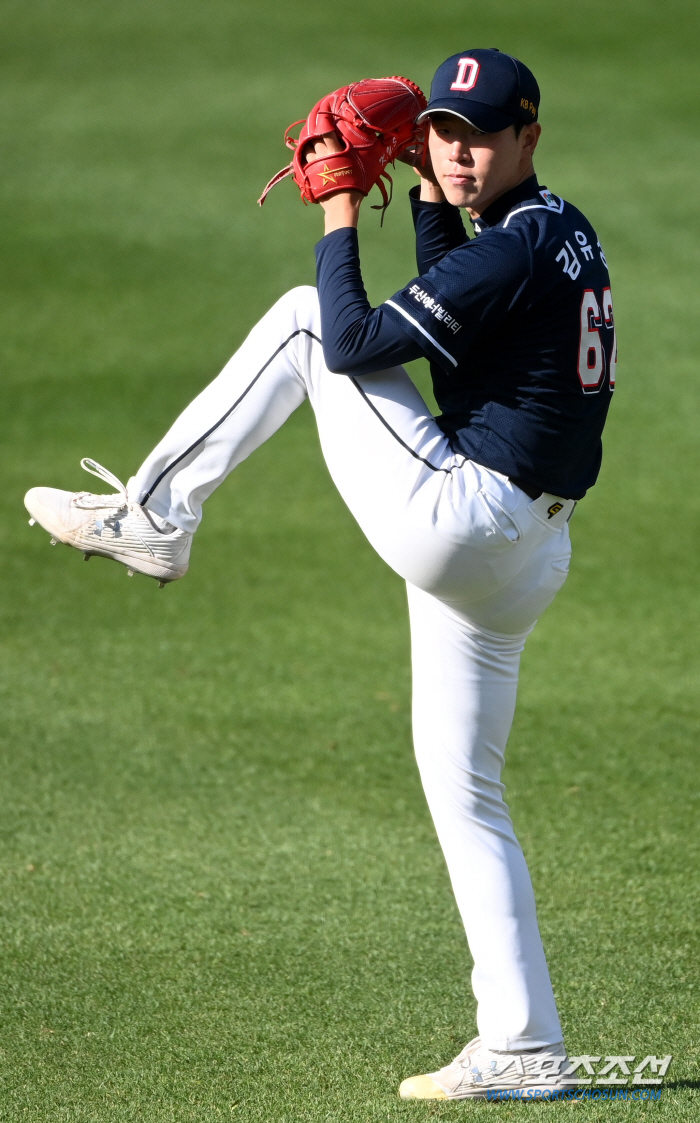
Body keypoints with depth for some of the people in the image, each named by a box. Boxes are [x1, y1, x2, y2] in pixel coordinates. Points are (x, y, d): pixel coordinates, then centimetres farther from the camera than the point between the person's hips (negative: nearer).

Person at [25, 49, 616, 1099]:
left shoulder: (515, 247, -15)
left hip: (451, 519, -10)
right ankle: (524, 1048, 9)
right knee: (465, 798, 13)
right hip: (523, 566, 10)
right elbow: (446, 316, 29)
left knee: (304, 316, 2)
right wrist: (429, 201, 22)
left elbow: (356, 343, -16)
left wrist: (339, 225, -3)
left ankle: (153, 516, 4)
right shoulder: (568, 235, 15)